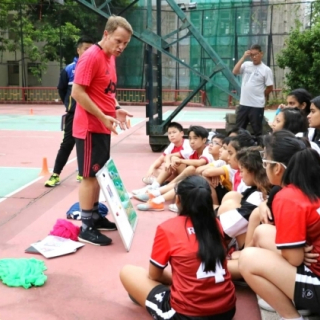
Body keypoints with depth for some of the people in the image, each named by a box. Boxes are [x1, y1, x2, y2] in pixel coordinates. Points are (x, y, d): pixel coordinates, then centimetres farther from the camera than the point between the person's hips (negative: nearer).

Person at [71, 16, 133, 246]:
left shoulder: (110, 58, 12)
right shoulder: (92, 56, -15)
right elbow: (77, 92, -20)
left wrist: (115, 111, 5)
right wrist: (103, 117, -20)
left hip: (102, 127, 9)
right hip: (90, 127, -9)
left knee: (99, 174, 15)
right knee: (89, 176, -4)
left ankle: (95, 217, 26)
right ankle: (86, 227, 4)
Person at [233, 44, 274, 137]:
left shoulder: (266, 70, -6)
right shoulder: (246, 65, 6)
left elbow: (270, 88, -3)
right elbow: (235, 71, -10)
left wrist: (260, 96, 6)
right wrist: (243, 57, -10)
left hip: (257, 105, -4)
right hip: (243, 103, 4)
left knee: (257, 130, 5)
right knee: (238, 128, 12)